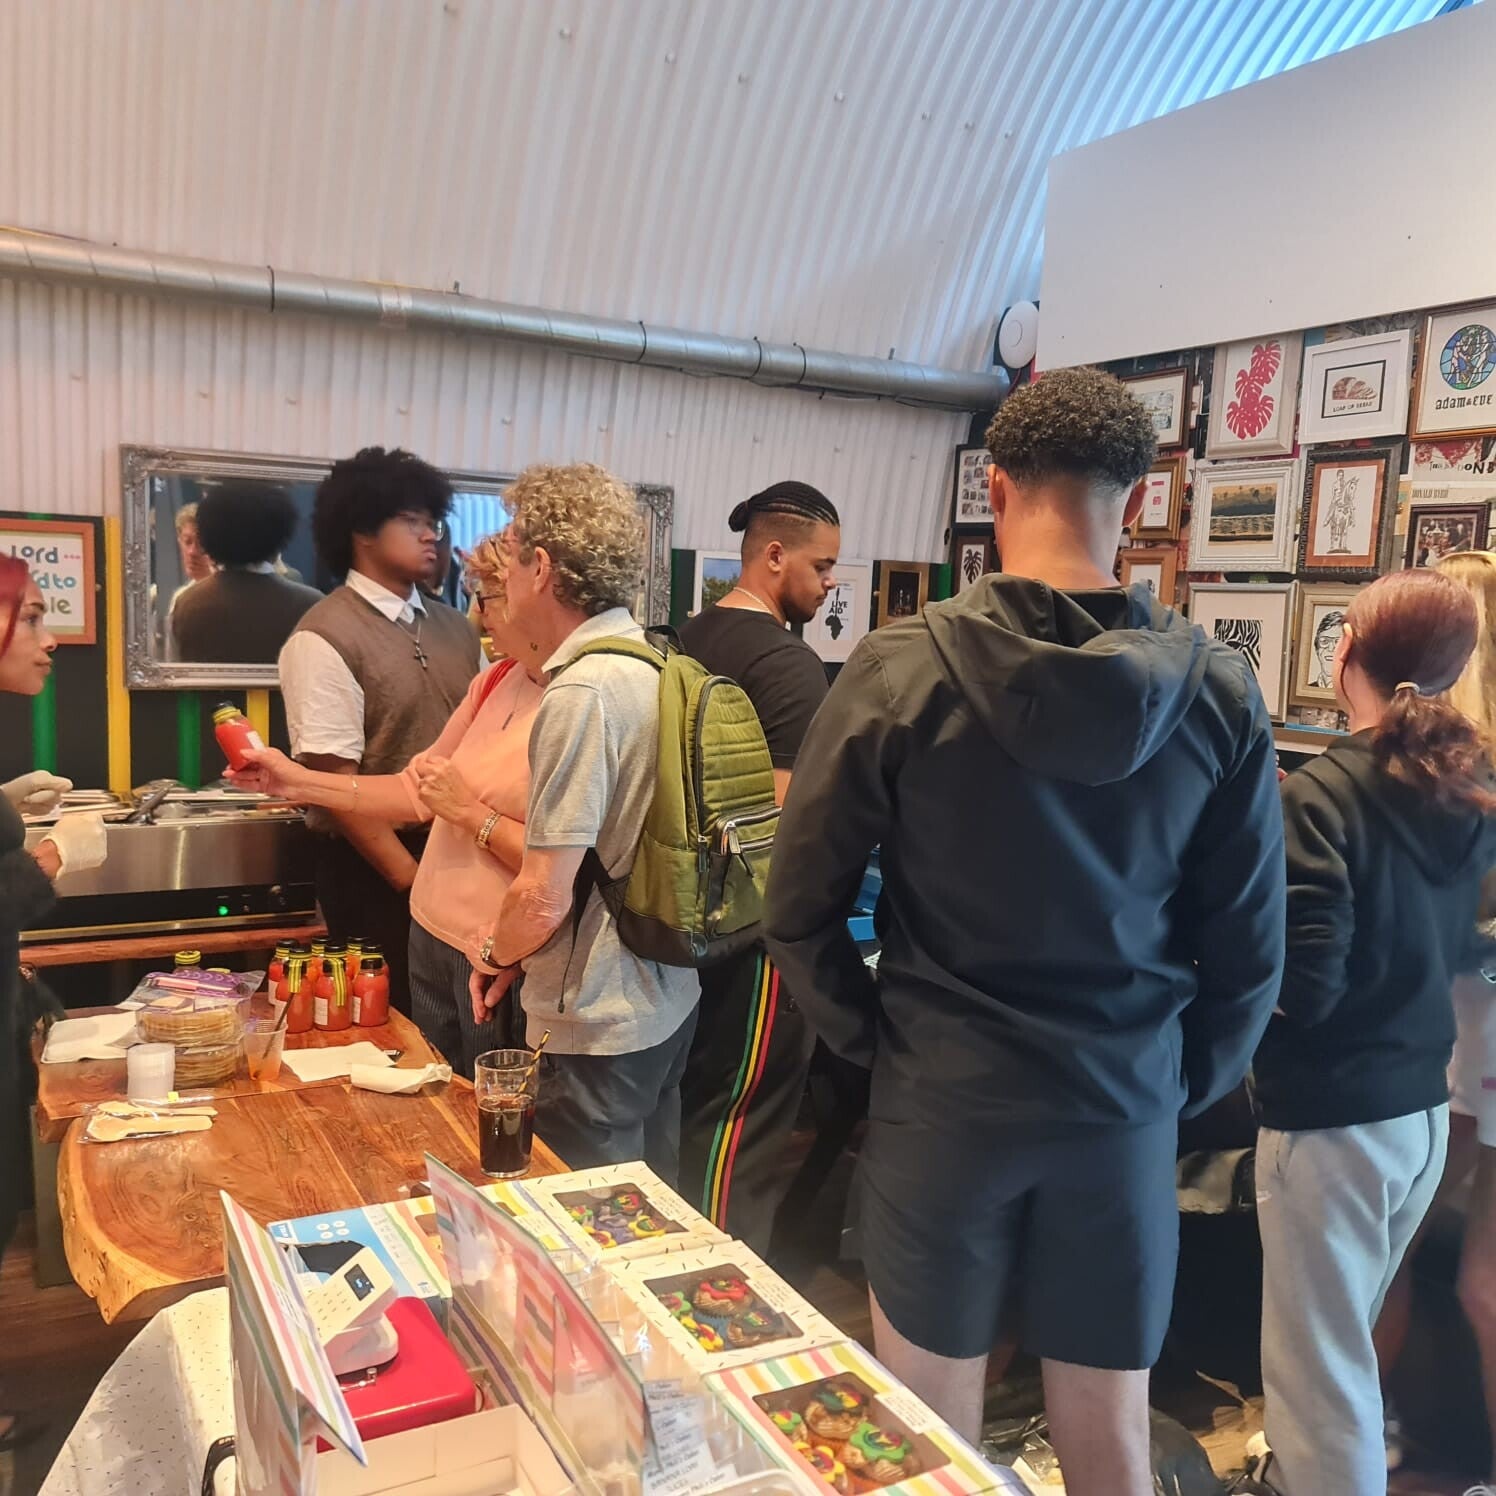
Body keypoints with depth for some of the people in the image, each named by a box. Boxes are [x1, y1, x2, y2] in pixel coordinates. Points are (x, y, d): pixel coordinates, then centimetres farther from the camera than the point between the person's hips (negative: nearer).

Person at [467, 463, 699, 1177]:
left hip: (597, 1028, -8)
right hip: (665, 1002, 8)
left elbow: (544, 899, -23)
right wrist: (520, 954, 12)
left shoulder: (583, 695, -22)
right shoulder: (654, 669, 4)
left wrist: (496, 952, -2)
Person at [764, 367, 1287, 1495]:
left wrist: (877, 1038, 5)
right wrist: (1184, 1084, 13)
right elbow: (1248, 947, -1)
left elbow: (800, 909, -9)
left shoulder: (901, 670, -12)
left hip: (943, 1098, -2)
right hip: (1124, 1109, 2)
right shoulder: (1219, 691, -6)